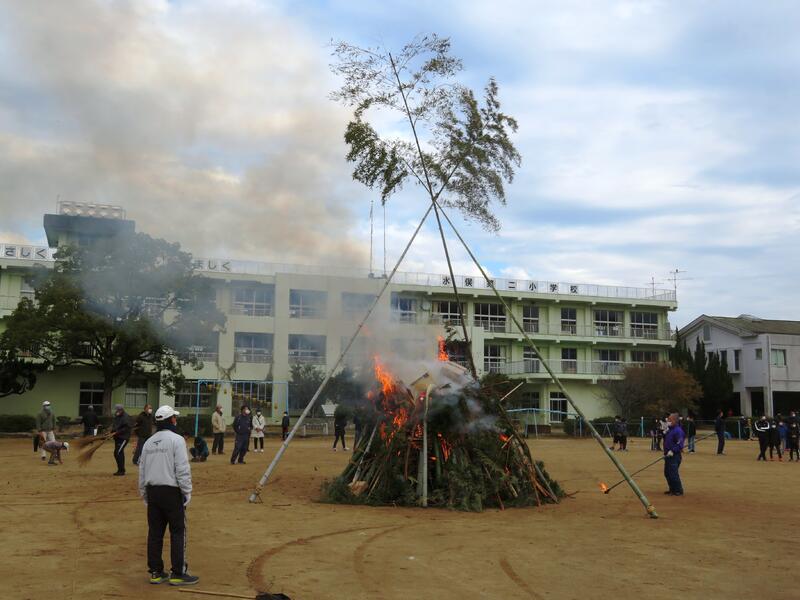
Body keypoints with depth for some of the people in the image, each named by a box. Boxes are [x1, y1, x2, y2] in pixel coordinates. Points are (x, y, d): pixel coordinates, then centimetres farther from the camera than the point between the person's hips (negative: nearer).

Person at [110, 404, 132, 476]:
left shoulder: (126, 417, -15)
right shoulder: (116, 417, 14)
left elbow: (126, 428, -21)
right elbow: (113, 425, 25)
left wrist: (116, 432, -21)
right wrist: (112, 431, 6)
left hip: (123, 437, -10)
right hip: (117, 438, 10)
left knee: (118, 453, -15)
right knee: (117, 453, 14)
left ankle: (121, 470, -9)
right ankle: (120, 470, 24)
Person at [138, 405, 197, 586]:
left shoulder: (148, 442, 11)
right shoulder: (176, 440, -10)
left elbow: (142, 470, 16)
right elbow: (182, 469, -15)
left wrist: (144, 493, 24)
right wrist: (187, 491, -9)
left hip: (152, 491, 7)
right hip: (172, 491, -7)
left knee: (155, 532, 10)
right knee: (178, 532, 0)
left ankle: (155, 572, 16)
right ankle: (178, 573, 2)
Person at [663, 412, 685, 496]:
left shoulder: (678, 431, -15)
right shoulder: (669, 430, 15)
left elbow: (680, 444, -20)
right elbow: (666, 440, 25)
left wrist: (672, 451, -26)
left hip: (674, 456, -10)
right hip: (668, 455, 10)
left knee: (673, 474, -9)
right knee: (667, 473, 15)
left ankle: (678, 490, 0)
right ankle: (672, 489, 26)